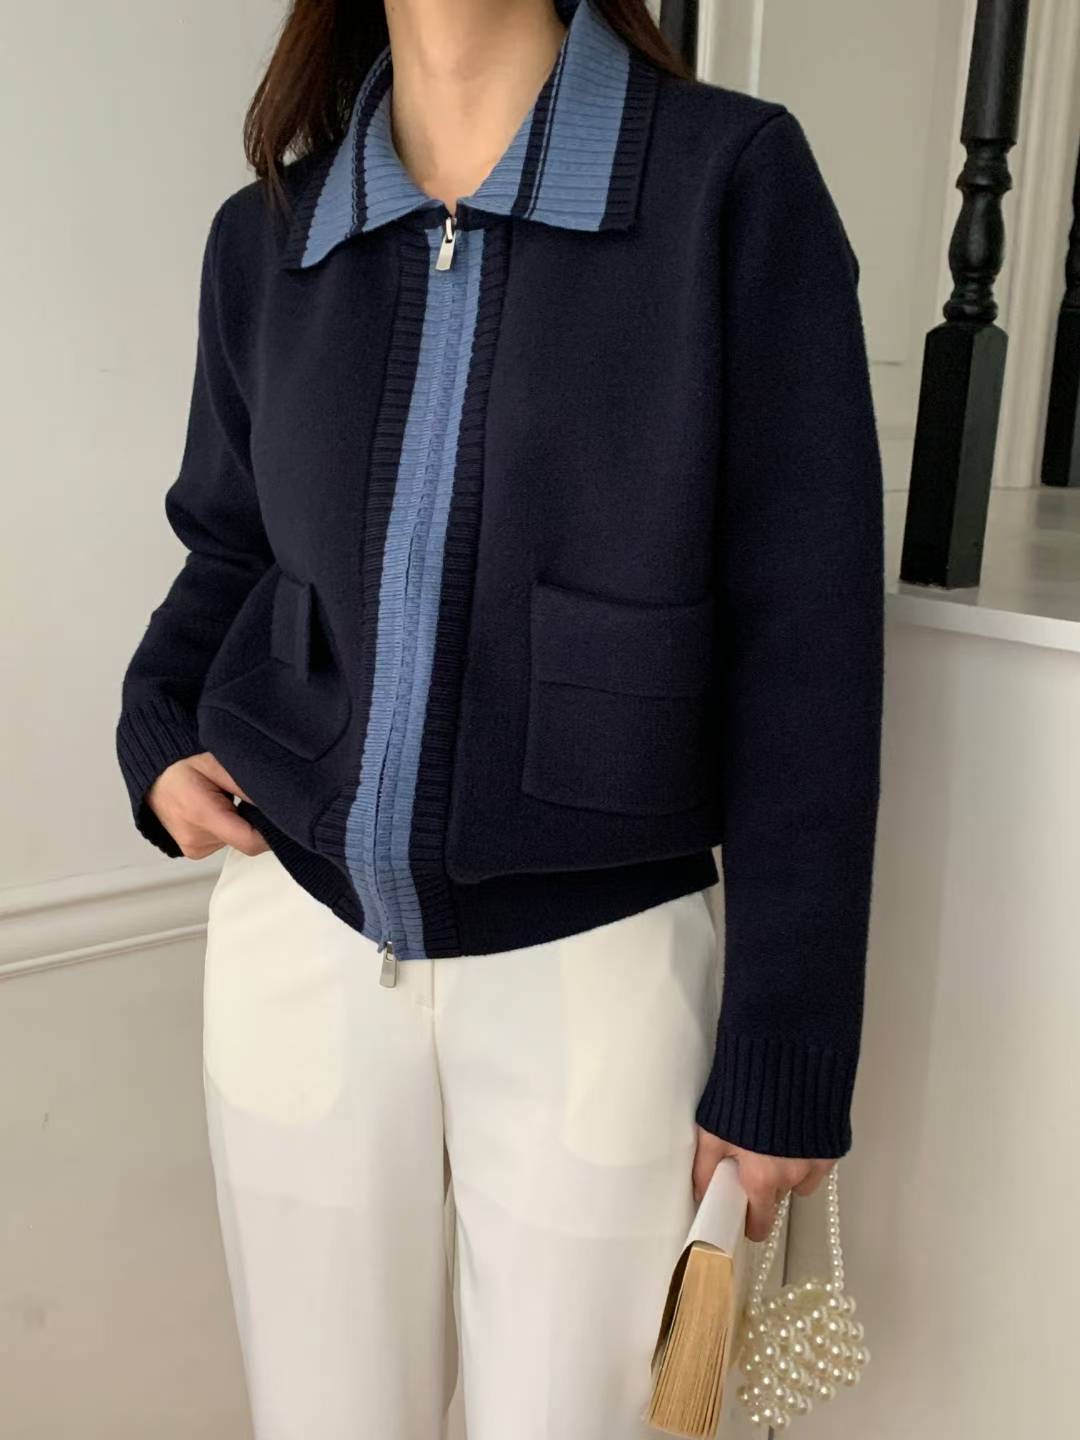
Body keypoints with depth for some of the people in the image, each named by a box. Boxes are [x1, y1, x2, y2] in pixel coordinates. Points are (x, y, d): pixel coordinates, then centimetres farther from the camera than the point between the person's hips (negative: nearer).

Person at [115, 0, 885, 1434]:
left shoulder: (734, 180, -9)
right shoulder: (266, 235, 2)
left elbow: (806, 652, -10)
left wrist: (782, 1054, -9)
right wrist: (157, 731, -4)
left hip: (600, 952, -3)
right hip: (303, 934, 3)